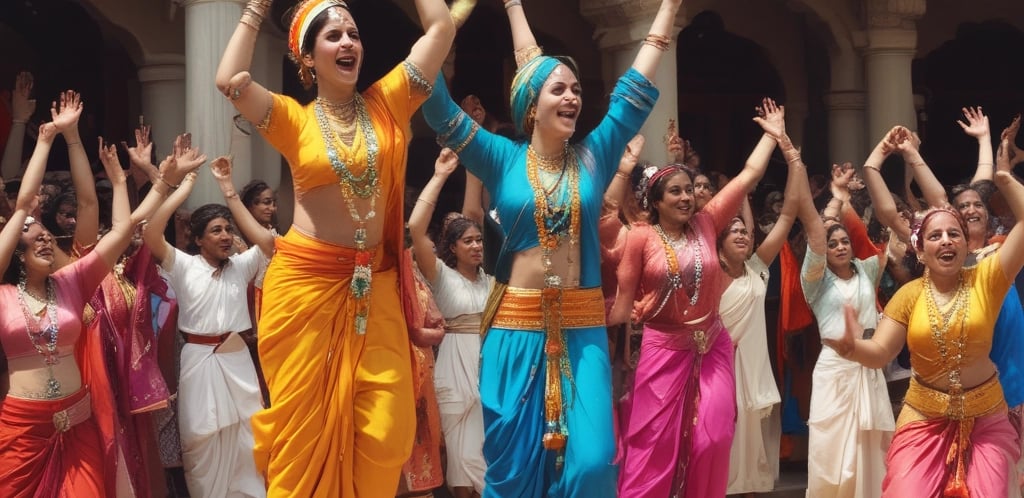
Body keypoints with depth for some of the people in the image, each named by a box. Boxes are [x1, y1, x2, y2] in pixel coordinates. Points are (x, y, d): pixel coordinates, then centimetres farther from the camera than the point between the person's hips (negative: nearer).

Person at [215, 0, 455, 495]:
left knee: (385, 429, -1)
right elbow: (229, 80, -15)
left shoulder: (386, 104, 5)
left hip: (373, 285, 2)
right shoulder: (294, 119, 1)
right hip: (305, 281, -2)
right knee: (303, 422, 3)